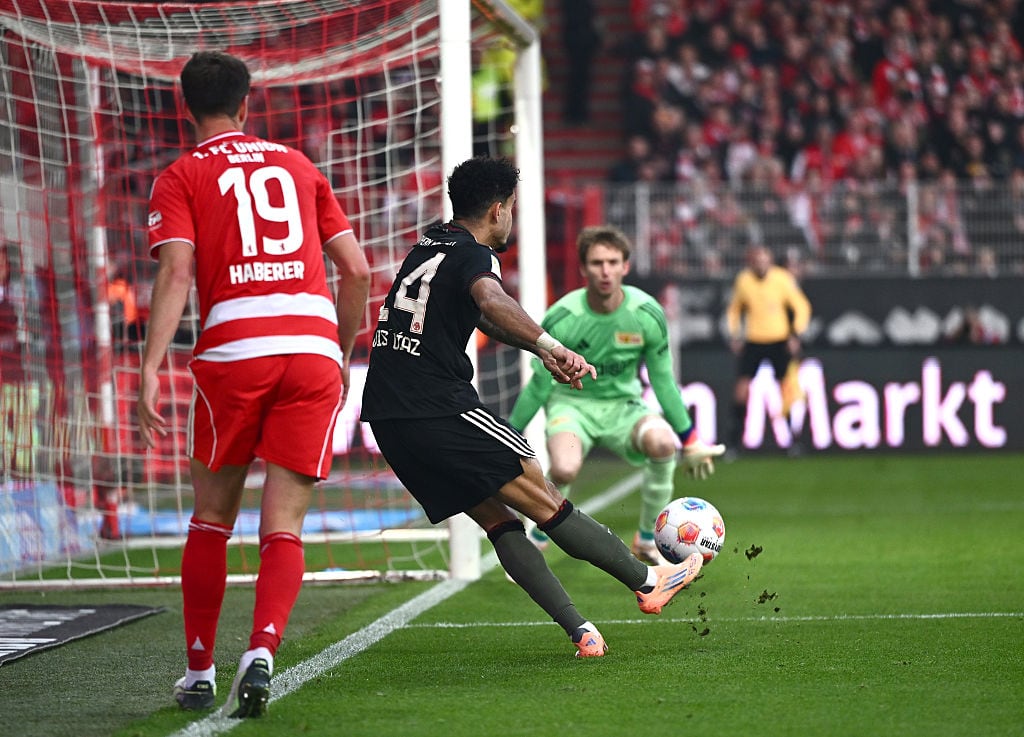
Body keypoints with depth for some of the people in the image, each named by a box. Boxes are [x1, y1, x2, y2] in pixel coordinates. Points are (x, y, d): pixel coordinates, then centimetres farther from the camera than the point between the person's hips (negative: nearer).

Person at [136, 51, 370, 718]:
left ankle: (199, 674, 19)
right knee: (283, 528, 2)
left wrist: (151, 370, -10)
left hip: (235, 351, -2)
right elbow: (357, 269, 16)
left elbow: (176, 273, -6)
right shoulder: (299, 166, 20)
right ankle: (262, 652, -20)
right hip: (315, 347, 2)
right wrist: (343, 354, 27)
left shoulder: (182, 178, 9)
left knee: (212, 521, 14)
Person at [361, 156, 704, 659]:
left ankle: (579, 630, 3)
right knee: (546, 504, 1)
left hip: (388, 419, 9)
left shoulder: (428, 245, 20)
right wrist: (552, 347, -38)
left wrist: (541, 352, 39)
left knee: (497, 519, 9)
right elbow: (491, 302, -33)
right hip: (440, 410, -9)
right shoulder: (473, 254, -7)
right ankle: (648, 582, 9)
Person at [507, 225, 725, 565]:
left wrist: (690, 443, 7)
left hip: (624, 405, 2)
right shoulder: (561, 319, -18)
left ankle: (647, 541, -7)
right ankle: (535, 543, -3)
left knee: (663, 443, -31)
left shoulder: (648, 314, -12)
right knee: (564, 469, -35)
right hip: (571, 404, -2)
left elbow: (663, 381, 1)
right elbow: (540, 384, -5)